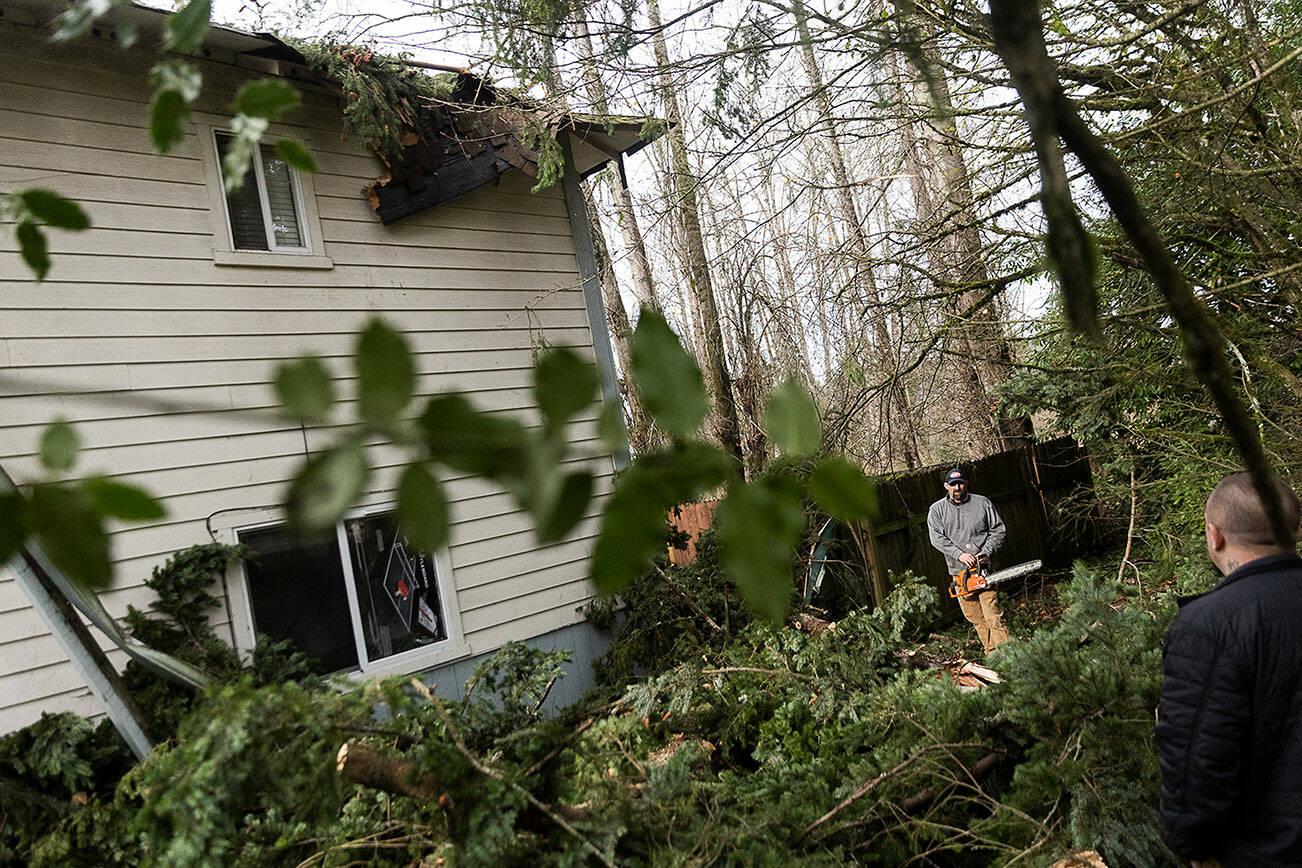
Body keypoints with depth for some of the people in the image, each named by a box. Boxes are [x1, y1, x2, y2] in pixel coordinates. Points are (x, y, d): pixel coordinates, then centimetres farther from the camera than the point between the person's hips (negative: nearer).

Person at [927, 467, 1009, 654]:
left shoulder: (982, 503, 6)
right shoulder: (937, 510, 5)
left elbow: (998, 530, 6)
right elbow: (937, 538, -6)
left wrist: (986, 553, -8)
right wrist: (959, 554, -18)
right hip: (960, 573, 2)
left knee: (993, 615, -9)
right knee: (975, 617, 8)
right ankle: (991, 653, 19)